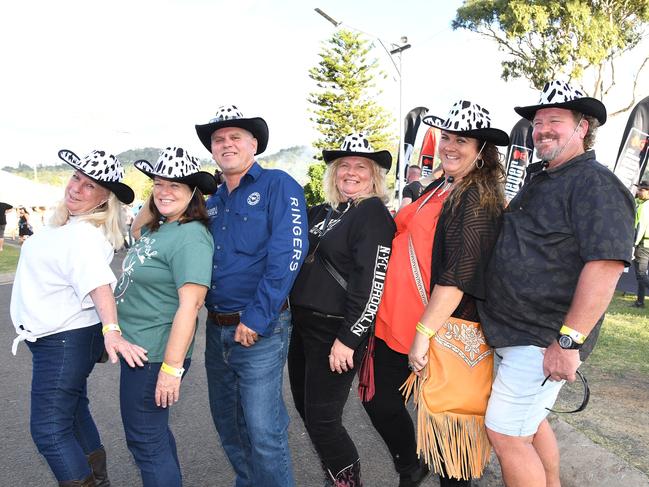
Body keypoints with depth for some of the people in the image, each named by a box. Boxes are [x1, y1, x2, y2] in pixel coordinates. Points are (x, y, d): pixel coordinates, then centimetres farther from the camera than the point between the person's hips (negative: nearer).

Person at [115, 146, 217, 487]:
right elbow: (136, 232, 29)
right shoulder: (158, 229, 7)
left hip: (154, 357, -10)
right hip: (136, 348, 10)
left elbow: (190, 304, -27)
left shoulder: (190, 236, -22)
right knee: (153, 433, 25)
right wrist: (152, 202, 12)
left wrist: (171, 368, -27)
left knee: (146, 440, 6)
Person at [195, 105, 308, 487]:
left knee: (262, 431, -2)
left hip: (261, 330, -7)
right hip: (217, 329, 8)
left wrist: (256, 318, -20)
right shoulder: (213, 203, 14)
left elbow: (289, 253, -18)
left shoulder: (278, 186, -8)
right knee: (227, 423, 19)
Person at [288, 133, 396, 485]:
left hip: (336, 333, -8)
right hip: (303, 325, 8)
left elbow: (372, 282, -18)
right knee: (305, 407, 17)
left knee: (321, 419, -1)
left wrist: (348, 338, -19)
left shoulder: (373, 213, -10)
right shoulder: (321, 212, 12)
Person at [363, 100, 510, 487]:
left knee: (443, 414, 7)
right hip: (399, 320, 9)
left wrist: (424, 333, -22)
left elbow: (458, 276, -20)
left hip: (445, 328, -9)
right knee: (379, 400, 16)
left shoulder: (478, 200, -13)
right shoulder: (438, 189, 13)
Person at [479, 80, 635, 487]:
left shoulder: (596, 184, -15)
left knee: (506, 434, -4)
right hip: (516, 331, 9)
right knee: (529, 421, 21)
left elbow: (605, 265, -25)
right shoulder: (540, 181, 15)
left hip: (543, 340, -9)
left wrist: (569, 341, -27)